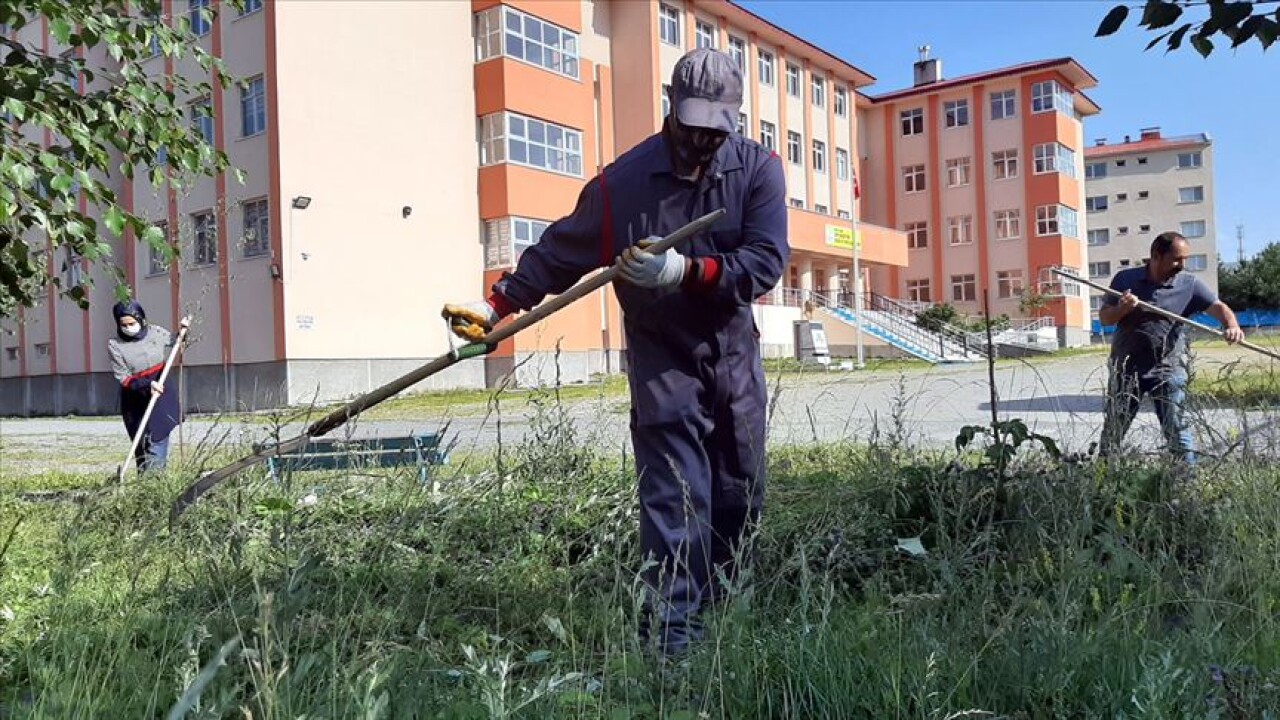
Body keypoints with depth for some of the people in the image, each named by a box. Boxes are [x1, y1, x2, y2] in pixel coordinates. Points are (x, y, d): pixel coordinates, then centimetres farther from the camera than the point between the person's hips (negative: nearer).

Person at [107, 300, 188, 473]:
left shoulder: (155, 332, -3)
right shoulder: (114, 345, -8)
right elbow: (124, 379, -12)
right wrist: (147, 384, -25)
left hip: (160, 395, 0)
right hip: (135, 401, 0)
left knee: (157, 439, -12)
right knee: (140, 444, 7)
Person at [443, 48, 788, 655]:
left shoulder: (758, 170, -5)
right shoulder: (623, 181, -8)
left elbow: (767, 261, -16)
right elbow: (558, 252, -2)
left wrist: (685, 272, -28)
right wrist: (495, 305, -10)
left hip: (736, 356, 3)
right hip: (663, 361, -3)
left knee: (741, 498, 12)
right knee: (674, 502, -11)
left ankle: (718, 609, 30)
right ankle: (670, 639, -7)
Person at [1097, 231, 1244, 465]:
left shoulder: (1190, 285, -2)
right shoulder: (1125, 279, 0)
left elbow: (1218, 307, -13)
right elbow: (1104, 317, 2)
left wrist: (1232, 325, -34)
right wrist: (1121, 309, -20)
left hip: (1168, 369, -1)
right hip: (1126, 368, 1)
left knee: (1177, 428, -4)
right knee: (1112, 430, 10)